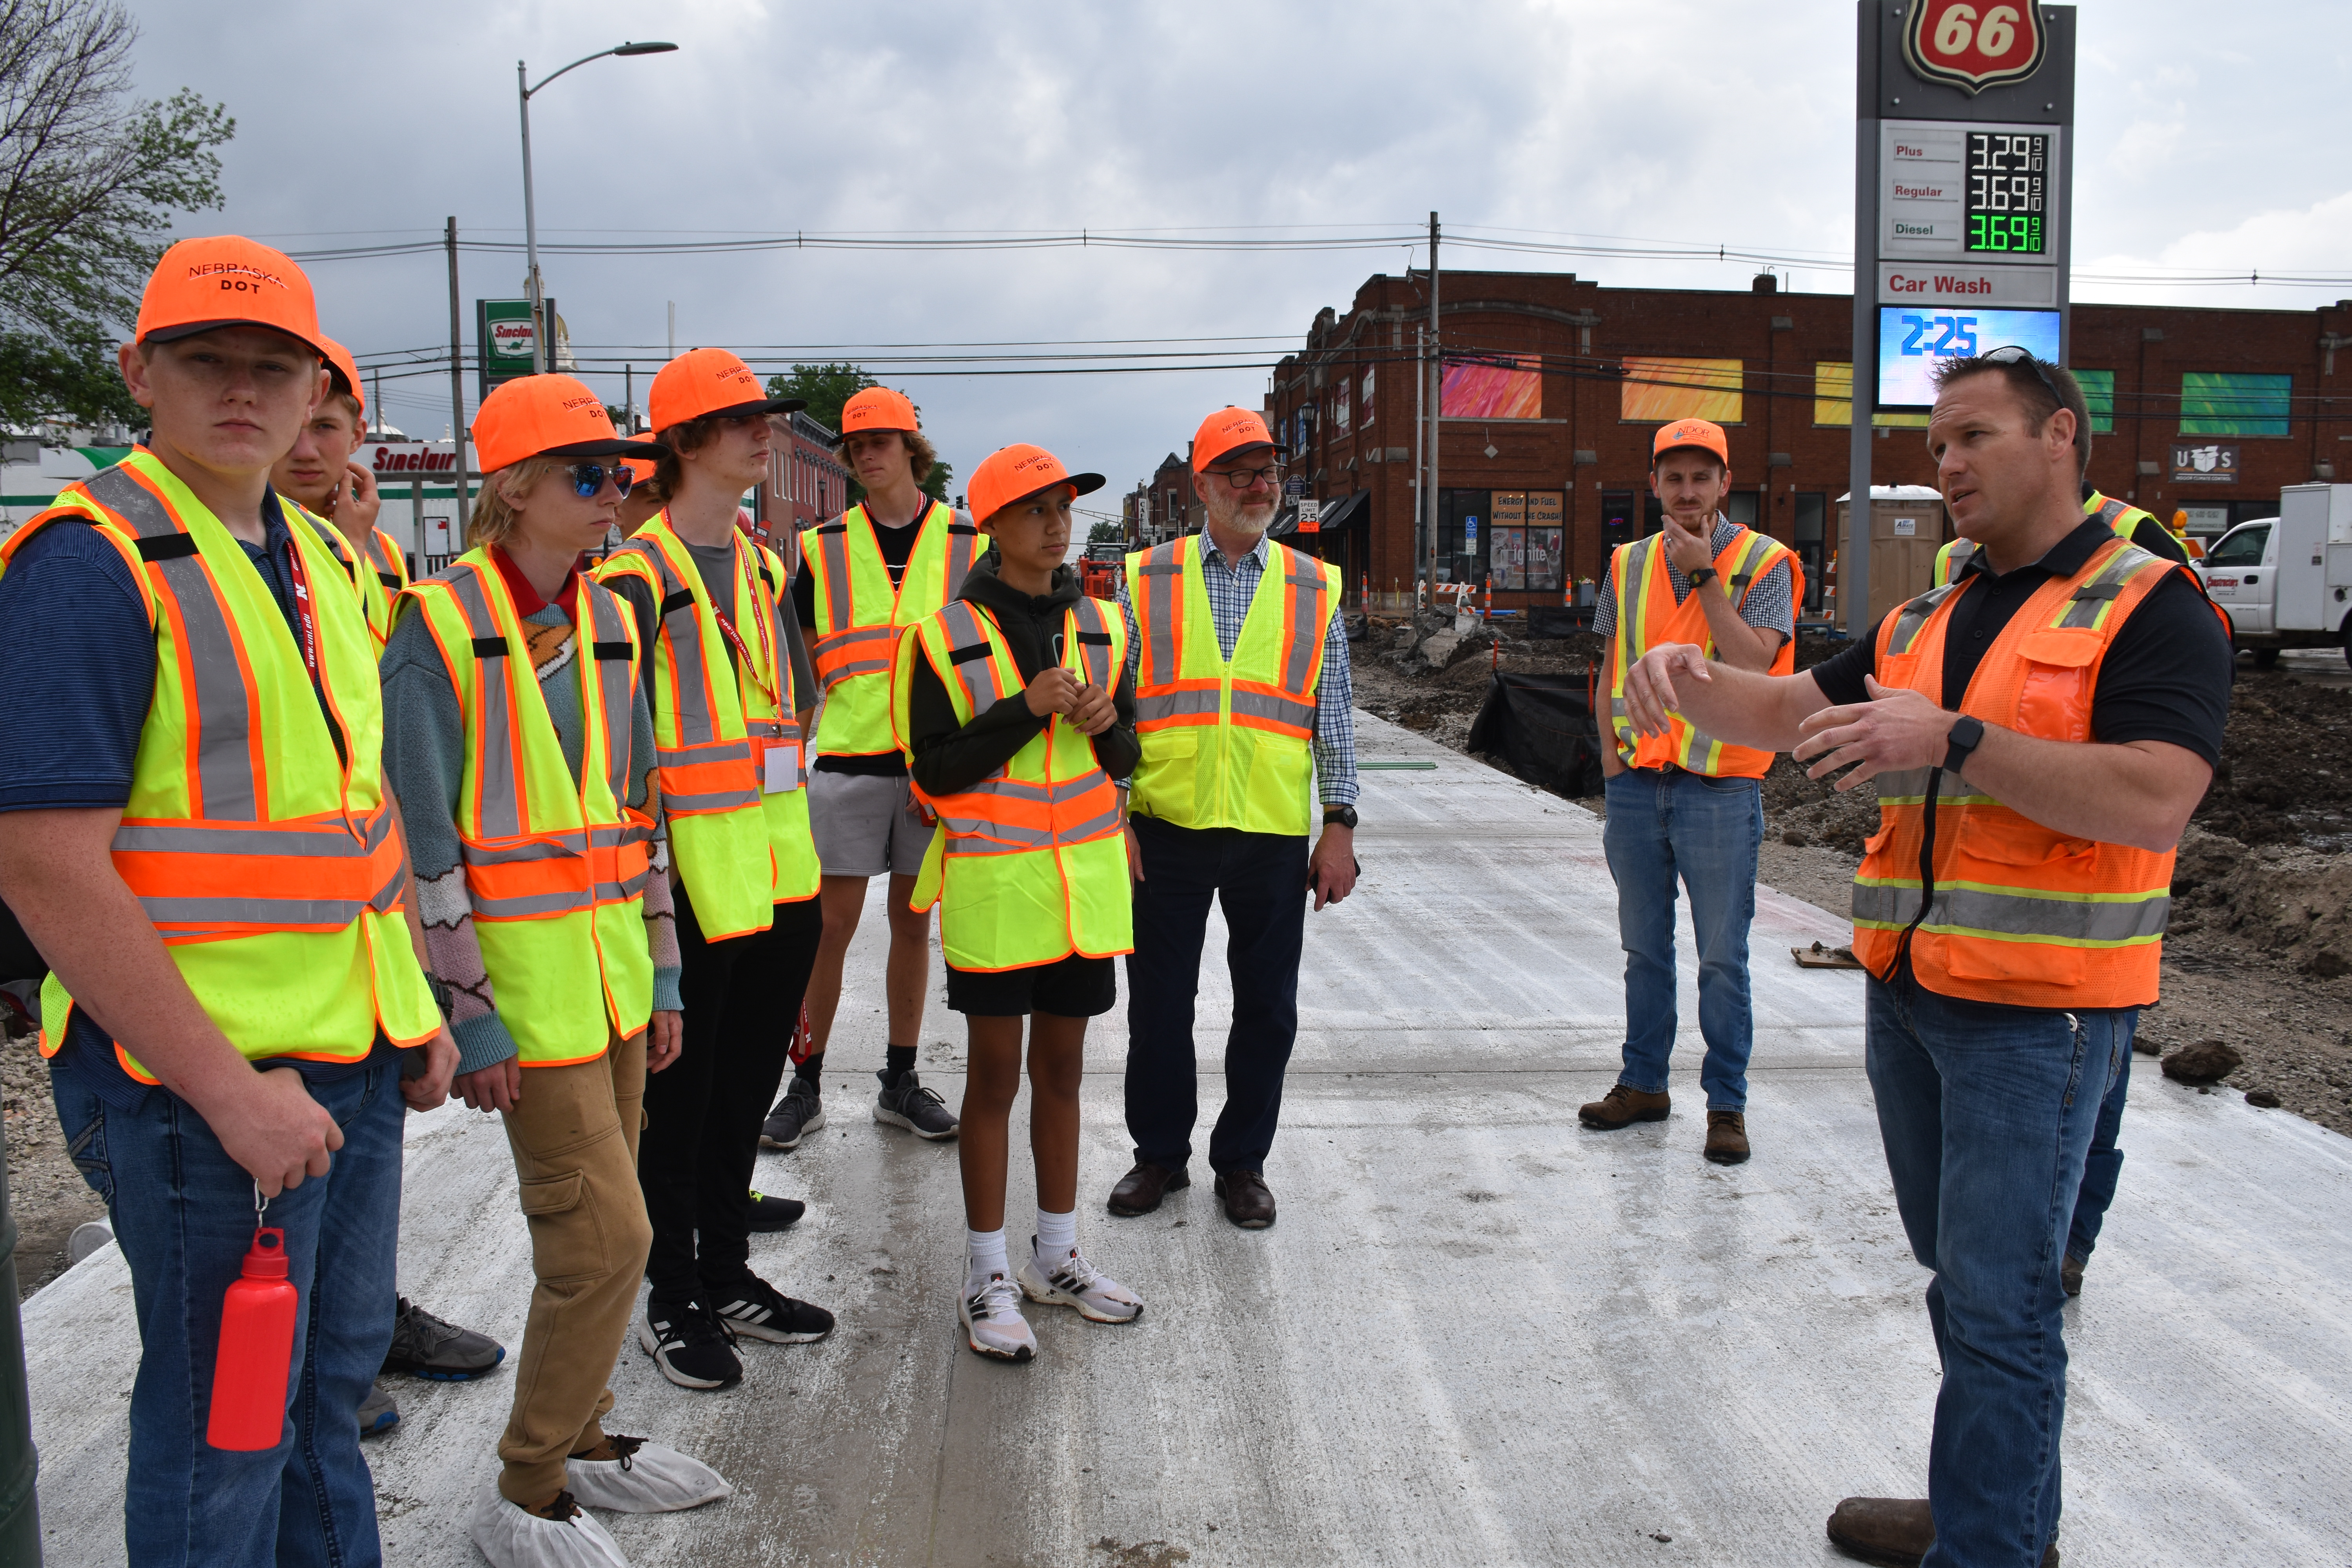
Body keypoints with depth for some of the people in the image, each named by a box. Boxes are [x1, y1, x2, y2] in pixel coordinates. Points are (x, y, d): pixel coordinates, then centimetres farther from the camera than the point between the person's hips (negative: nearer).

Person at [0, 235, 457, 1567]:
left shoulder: (314, 558, 11)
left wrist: (417, 1002, 14)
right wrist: (229, 1089, -21)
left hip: (357, 1063, 8)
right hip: (206, 1085, -8)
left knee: (336, 1374, 22)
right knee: (223, 1428, 7)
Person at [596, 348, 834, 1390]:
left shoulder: (765, 567, 14)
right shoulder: (641, 574, -11)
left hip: (783, 866, 8)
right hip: (696, 871, -8)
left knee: (749, 1079, 17)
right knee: (681, 1091, 5)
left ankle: (729, 1275, 32)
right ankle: (675, 1302, 20)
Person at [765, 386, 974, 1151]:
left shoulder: (967, 543, 4)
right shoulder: (824, 547, 5)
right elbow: (799, 656, 12)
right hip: (848, 760, -1)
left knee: (913, 920, 10)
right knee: (832, 924, 1)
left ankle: (901, 1082, 21)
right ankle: (806, 1086, 14)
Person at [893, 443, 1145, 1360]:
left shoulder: (1100, 626, 6)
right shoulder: (947, 637, -8)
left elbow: (1124, 757, 11)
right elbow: (936, 770, -11)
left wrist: (1109, 724, -11)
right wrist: (1026, 710, -20)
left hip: (1086, 874, 5)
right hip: (994, 882, -4)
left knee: (1062, 1070, 14)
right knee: (996, 1077, 4)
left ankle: (1056, 1257, 28)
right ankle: (987, 1277, 18)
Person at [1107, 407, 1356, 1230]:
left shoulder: (1314, 588, 8)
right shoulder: (1146, 578, 4)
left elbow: (1335, 717, 8)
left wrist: (1339, 825, 2)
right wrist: (1111, 814, -3)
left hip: (1274, 832, 1)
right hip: (1165, 825, -1)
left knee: (1267, 1009, 8)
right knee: (1159, 1004, 8)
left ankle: (1242, 1161, 25)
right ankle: (1160, 1153, 27)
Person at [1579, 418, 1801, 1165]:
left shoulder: (1762, 562, -3)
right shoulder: (1629, 563, 10)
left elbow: (1751, 662, -17)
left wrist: (1705, 574, -17)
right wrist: (1610, 750, 7)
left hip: (1719, 789, -4)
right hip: (1636, 785, 4)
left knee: (1722, 958, 2)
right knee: (1644, 949, 14)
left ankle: (1726, 1103, 13)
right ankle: (1643, 1082, 27)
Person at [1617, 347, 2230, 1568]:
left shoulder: (2149, 607, -9)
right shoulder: (1926, 624, 14)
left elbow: (2153, 802, -22)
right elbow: (1790, 711, 12)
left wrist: (1953, 741, -27)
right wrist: (1689, 678, -8)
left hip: (2036, 1008, -8)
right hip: (1907, 991, 8)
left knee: (1999, 1299, -3)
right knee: (1958, 1274, 19)